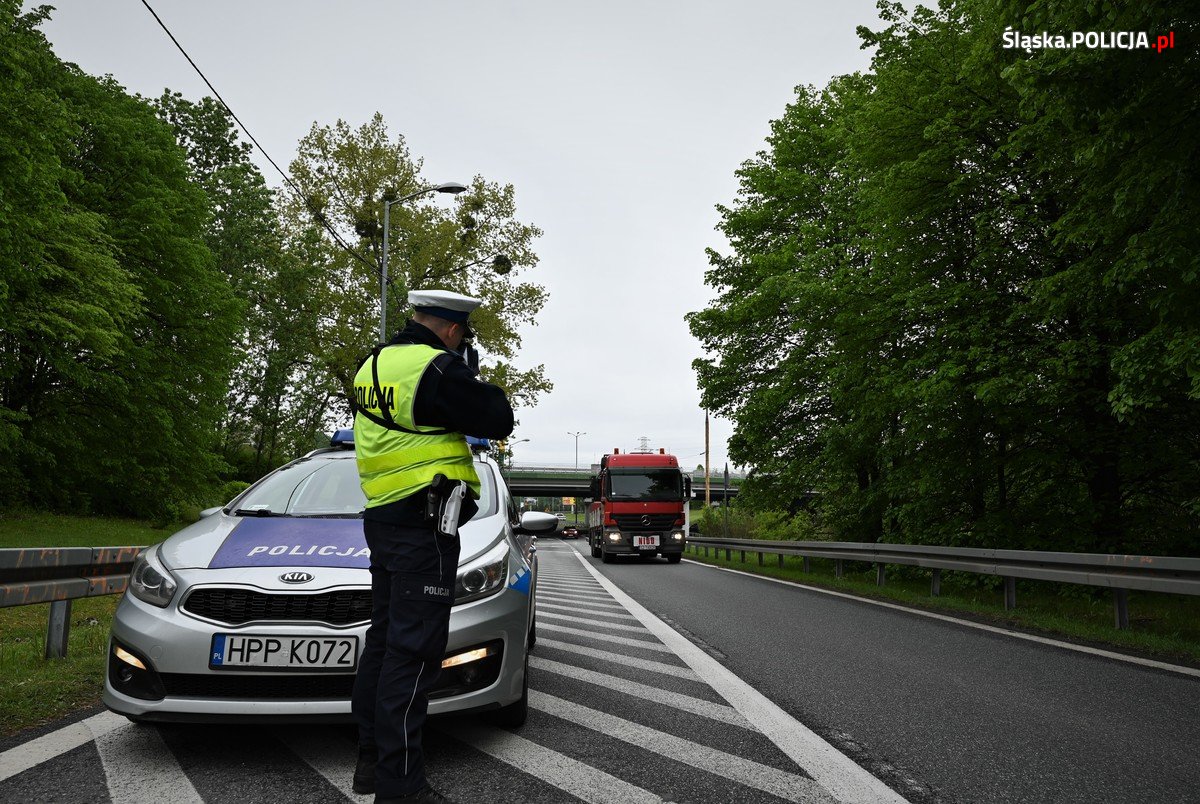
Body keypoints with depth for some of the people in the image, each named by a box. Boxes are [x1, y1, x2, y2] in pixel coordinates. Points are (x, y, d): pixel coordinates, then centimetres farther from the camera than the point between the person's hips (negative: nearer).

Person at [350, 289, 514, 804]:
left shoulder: (374, 364, 14)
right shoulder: (437, 369, -15)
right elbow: (499, 421, -11)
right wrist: (474, 380, 5)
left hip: (381, 518, 10)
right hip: (423, 524, -10)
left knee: (384, 640, 16)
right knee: (413, 651, -5)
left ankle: (372, 760, 27)